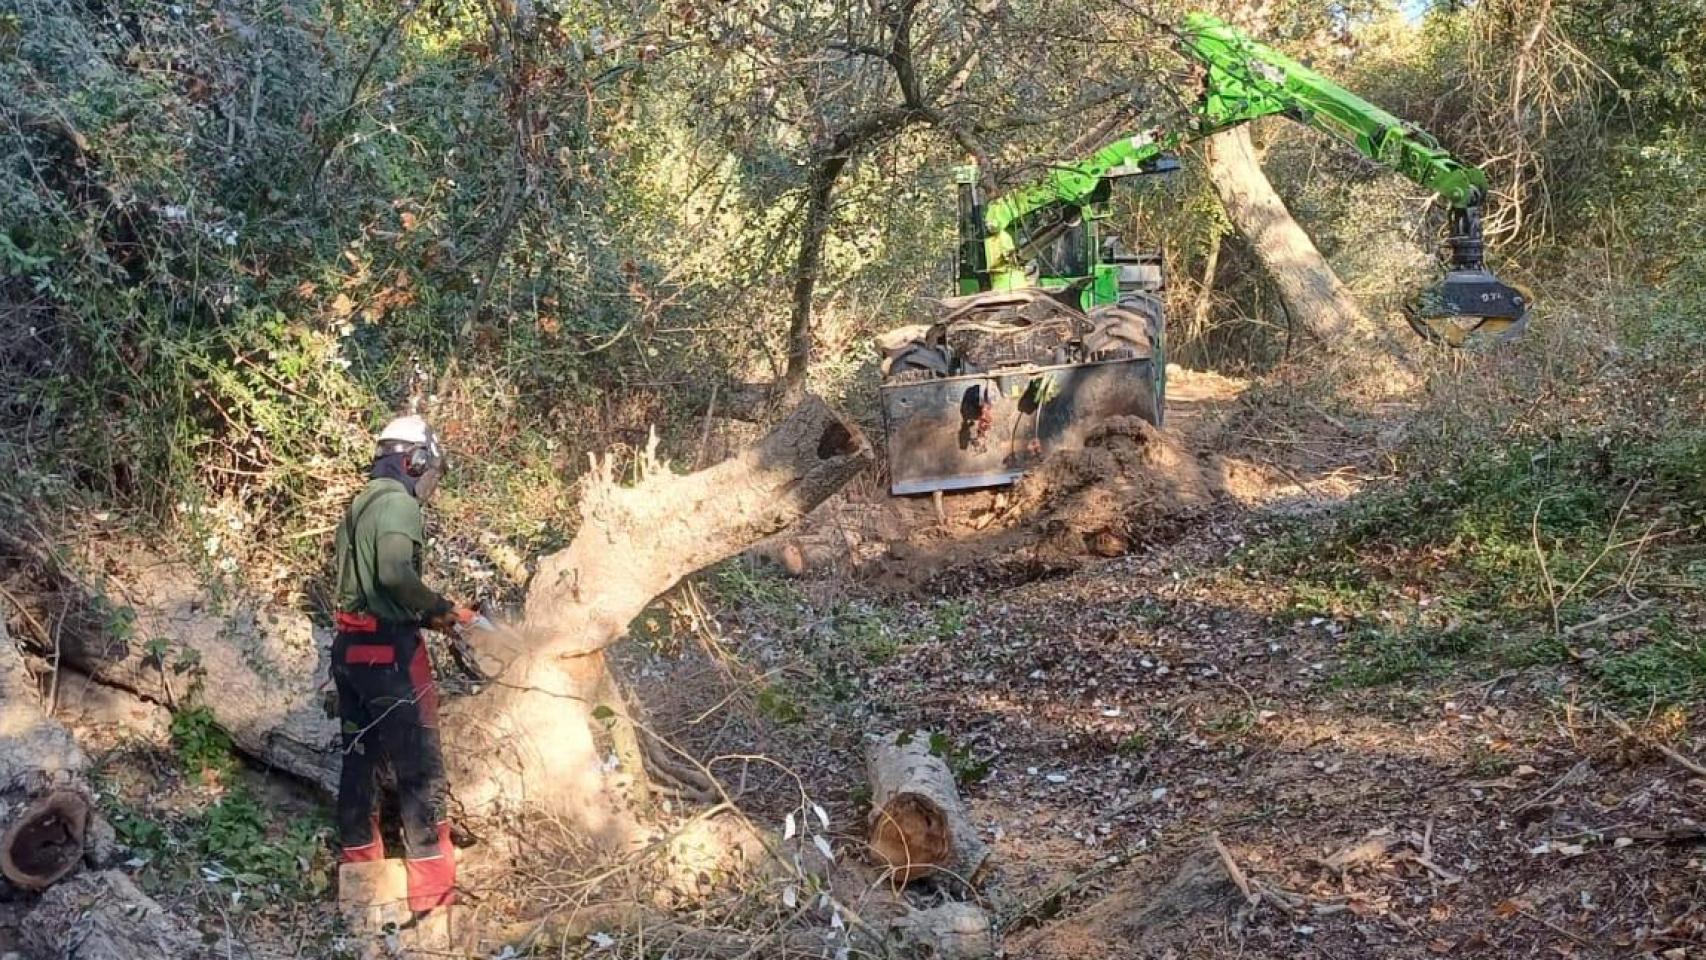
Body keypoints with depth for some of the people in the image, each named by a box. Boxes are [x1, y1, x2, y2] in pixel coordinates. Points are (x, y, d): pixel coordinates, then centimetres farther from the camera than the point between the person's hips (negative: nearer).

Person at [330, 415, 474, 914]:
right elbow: (395, 573, -28)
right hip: (389, 649, -9)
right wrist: (442, 609, -14)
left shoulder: (359, 506, 17)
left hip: (351, 646, 9)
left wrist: (425, 613, 12)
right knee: (420, 766, -4)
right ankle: (433, 888, -3)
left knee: (359, 759, 16)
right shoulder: (398, 503, -13)